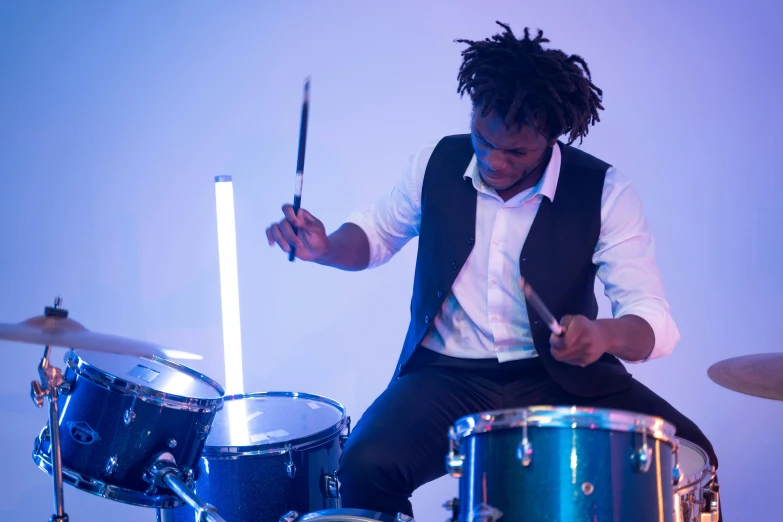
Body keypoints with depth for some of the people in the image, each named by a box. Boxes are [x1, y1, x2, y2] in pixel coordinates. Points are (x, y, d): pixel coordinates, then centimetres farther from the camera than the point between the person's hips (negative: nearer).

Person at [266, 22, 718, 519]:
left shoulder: (603, 191, -11)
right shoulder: (438, 164, -2)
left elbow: (654, 321, -17)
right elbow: (377, 233, 18)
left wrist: (603, 335, -41)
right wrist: (326, 247, -6)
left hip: (558, 375, -1)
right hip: (448, 376, 1)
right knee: (365, 468, -28)